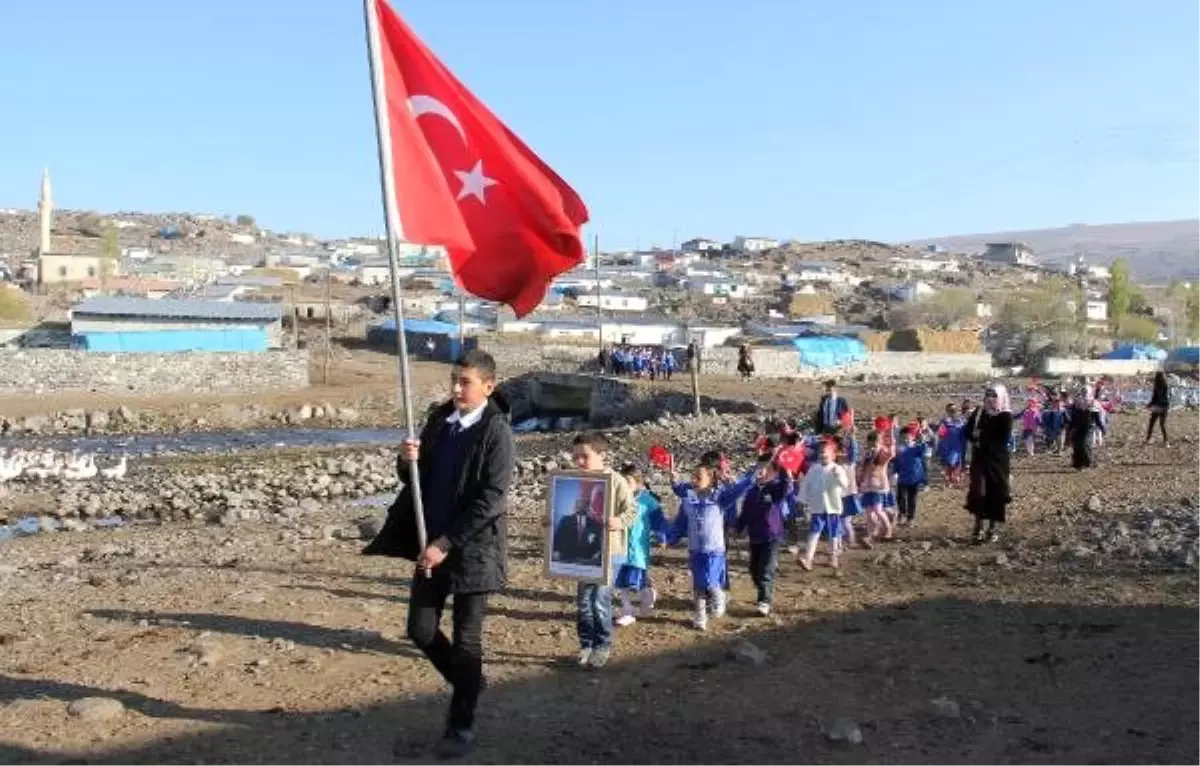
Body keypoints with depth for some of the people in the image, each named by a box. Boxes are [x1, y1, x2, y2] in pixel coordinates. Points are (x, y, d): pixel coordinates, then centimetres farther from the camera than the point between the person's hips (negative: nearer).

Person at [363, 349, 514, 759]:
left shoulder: (496, 432, -15)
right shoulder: (439, 418, 5)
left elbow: (490, 500, -19)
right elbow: (416, 479, 12)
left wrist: (445, 543, -20)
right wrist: (407, 460, -11)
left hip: (472, 549, -6)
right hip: (431, 544, 6)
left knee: (466, 639, 5)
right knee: (421, 630, 11)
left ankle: (462, 726, 21)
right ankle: (467, 681, 37)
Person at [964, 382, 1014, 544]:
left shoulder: (1006, 416, -7)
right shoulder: (978, 413, 5)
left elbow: (1003, 440, -15)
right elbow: (968, 432, 5)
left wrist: (982, 437, -14)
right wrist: (976, 438, -16)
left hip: (998, 461, -3)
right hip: (979, 459, 3)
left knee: (996, 493, 3)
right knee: (978, 493, -1)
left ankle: (993, 529, 16)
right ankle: (978, 529, 9)